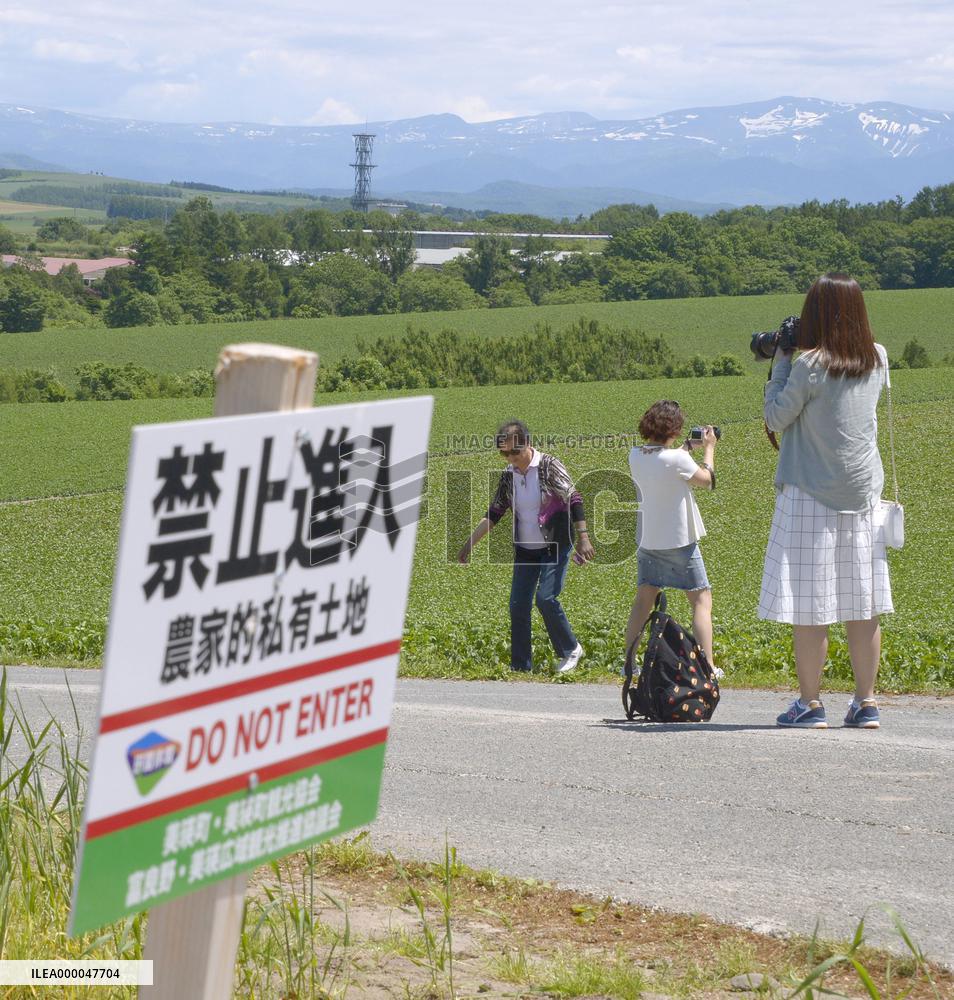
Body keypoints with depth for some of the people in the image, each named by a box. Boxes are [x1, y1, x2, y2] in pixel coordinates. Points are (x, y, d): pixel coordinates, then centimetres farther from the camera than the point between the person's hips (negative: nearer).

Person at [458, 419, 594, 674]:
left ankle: (570, 650, 3)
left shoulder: (549, 466, -12)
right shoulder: (508, 475, 4)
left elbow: (573, 500, -14)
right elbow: (493, 513, 12)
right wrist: (470, 544, 9)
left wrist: (583, 538, -23)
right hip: (525, 548, 6)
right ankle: (520, 666, 9)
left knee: (545, 597, -17)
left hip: (555, 546, -6)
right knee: (518, 605, 1)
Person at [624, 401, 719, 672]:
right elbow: (707, 481, -5)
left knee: (643, 601, 15)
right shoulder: (677, 459, -20)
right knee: (701, 601, 2)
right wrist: (709, 448, 7)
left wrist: (688, 447, 18)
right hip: (679, 542, -6)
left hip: (647, 541, 6)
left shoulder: (635, 456, -2)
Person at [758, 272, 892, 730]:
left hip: (811, 495, -6)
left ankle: (809, 704, 2)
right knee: (862, 604, 9)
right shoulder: (877, 360, 3)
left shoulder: (810, 366, -15)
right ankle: (866, 703, 12)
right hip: (862, 494, 6)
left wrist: (780, 362, 0)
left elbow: (776, 418, -6)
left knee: (809, 604, 0)